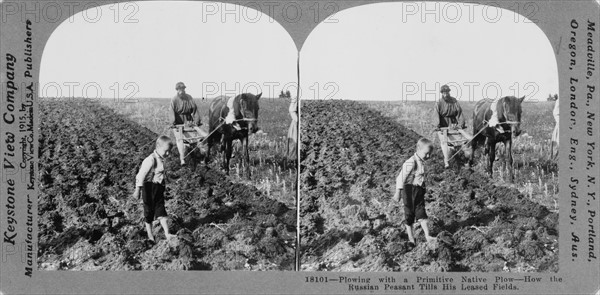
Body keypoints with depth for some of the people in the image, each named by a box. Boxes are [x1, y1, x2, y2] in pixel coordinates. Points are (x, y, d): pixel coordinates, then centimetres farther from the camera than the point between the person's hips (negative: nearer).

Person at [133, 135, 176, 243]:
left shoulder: (161, 159, 7)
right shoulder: (151, 160, -20)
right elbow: (141, 175, -19)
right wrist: (138, 189, -17)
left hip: (159, 188, 8)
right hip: (150, 188, -8)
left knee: (161, 211, 4)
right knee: (149, 211, 6)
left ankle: (167, 234, 1)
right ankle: (150, 235, 18)